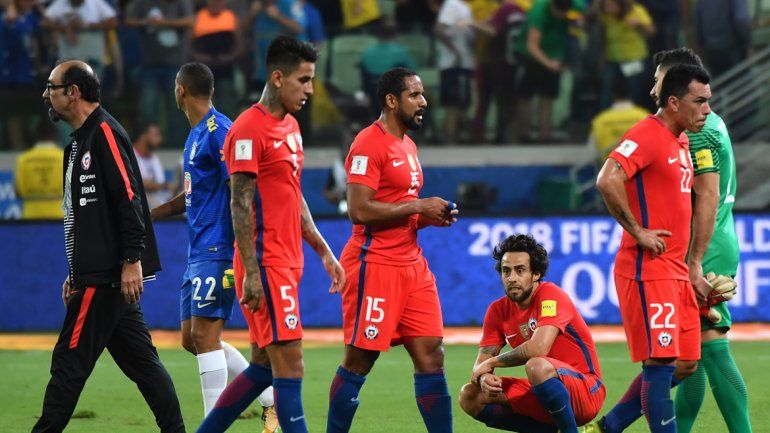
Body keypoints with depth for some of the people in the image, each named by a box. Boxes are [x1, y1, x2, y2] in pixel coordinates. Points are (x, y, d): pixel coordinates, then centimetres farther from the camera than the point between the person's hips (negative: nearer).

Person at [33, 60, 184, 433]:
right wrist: (76, 273, 22)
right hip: (97, 274, 10)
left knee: (69, 363, -8)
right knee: (141, 362, 8)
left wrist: (133, 260, -23)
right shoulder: (80, 142, 19)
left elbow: (129, 198, -19)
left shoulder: (105, 133, -11)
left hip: (108, 276, -10)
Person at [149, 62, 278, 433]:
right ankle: (270, 397, 13)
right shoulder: (196, 134, 18)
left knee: (204, 335, -11)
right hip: (199, 253, 10)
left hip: (216, 251, -10)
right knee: (192, 339, 9)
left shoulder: (218, 131, -13)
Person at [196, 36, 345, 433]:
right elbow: (240, 204, -15)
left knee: (264, 366, 11)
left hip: (287, 263, 9)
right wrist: (251, 273, -20)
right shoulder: (249, 130, -12)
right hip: (265, 264, -9)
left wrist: (324, 252, 20)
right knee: (289, 365, -10)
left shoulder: (290, 127, 16)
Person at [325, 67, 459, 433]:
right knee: (358, 361, -2)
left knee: (431, 354, 2)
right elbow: (359, 210, -20)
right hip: (374, 263, -9)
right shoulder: (369, 143, -12)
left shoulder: (407, 145, 17)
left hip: (411, 263, 9)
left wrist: (431, 217, 9)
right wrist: (417, 207, -15)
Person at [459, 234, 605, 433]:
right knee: (470, 396, -4)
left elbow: (538, 349, -30)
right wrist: (484, 377, -22)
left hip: (586, 391, -8)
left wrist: (492, 362, -15)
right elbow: (482, 361, 4)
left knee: (537, 366, -38)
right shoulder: (498, 310, 4)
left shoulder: (551, 295, -16)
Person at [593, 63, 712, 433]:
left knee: (685, 364, 10)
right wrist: (637, 232, -20)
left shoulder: (681, 142, 17)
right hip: (648, 270, -10)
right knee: (661, 363, -10)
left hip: (675, 272, 10)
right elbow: (607, 181, -27)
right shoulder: (647, 135, -13)